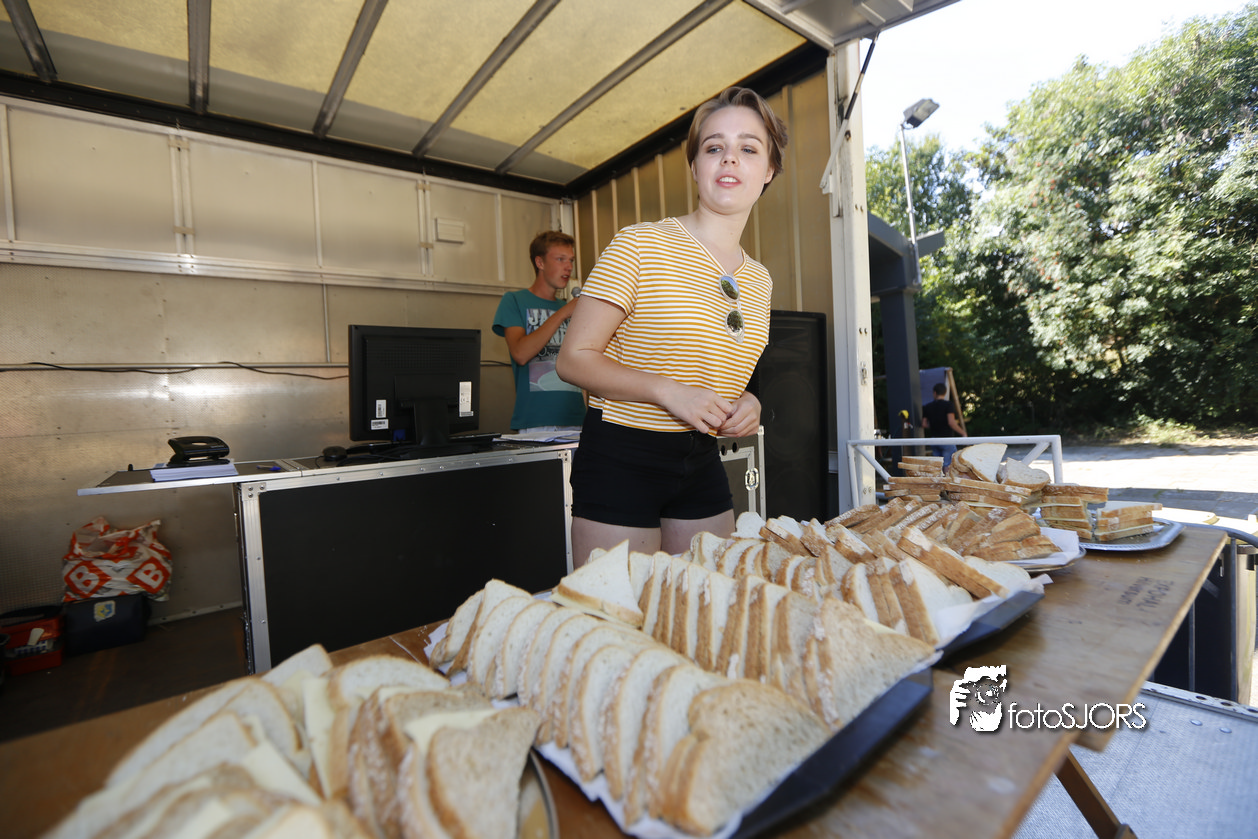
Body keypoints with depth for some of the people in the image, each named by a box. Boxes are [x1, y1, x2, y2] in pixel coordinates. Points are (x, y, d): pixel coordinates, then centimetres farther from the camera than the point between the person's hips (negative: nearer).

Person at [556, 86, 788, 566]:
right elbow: (574, 359, -11)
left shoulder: (759, 280, 10)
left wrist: (745, 403, 0)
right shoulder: (639, 245, -9)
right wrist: (667, 391, -22)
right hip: (621, 459, -5)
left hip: (702, 464, 6)